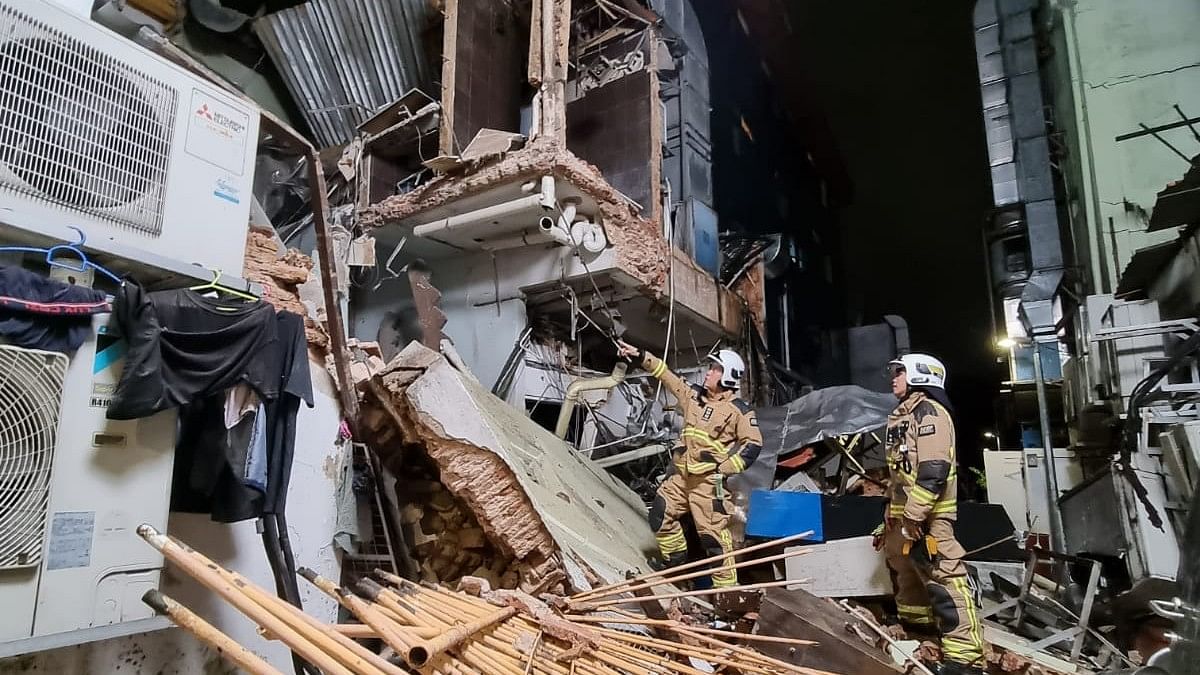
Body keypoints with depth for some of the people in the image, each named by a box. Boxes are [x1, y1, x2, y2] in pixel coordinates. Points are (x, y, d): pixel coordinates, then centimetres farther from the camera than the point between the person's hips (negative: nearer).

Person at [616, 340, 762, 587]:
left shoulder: (739, 410, -9)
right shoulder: (694, 395, 9)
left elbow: (753, 444, -9)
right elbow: (667, 376, 13)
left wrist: (727, 469, -14)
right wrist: (641, 355, 10)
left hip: (709, 479, -7)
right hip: (682, 474, 7)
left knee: (713, 532, -6)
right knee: (660, 513, 12)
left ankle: (726, 585, 4)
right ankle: (675, 554, 35)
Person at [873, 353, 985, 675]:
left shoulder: (929, 411, -12)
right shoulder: (903, 415, 20)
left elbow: (933, 471, -22)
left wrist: (913, 516, -24)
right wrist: (890, 518, 24)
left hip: (926, 516, -11)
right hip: (903, 515, 11)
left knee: (944, 579, -11)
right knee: (905, 569, 21)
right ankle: (916, 622, 39)